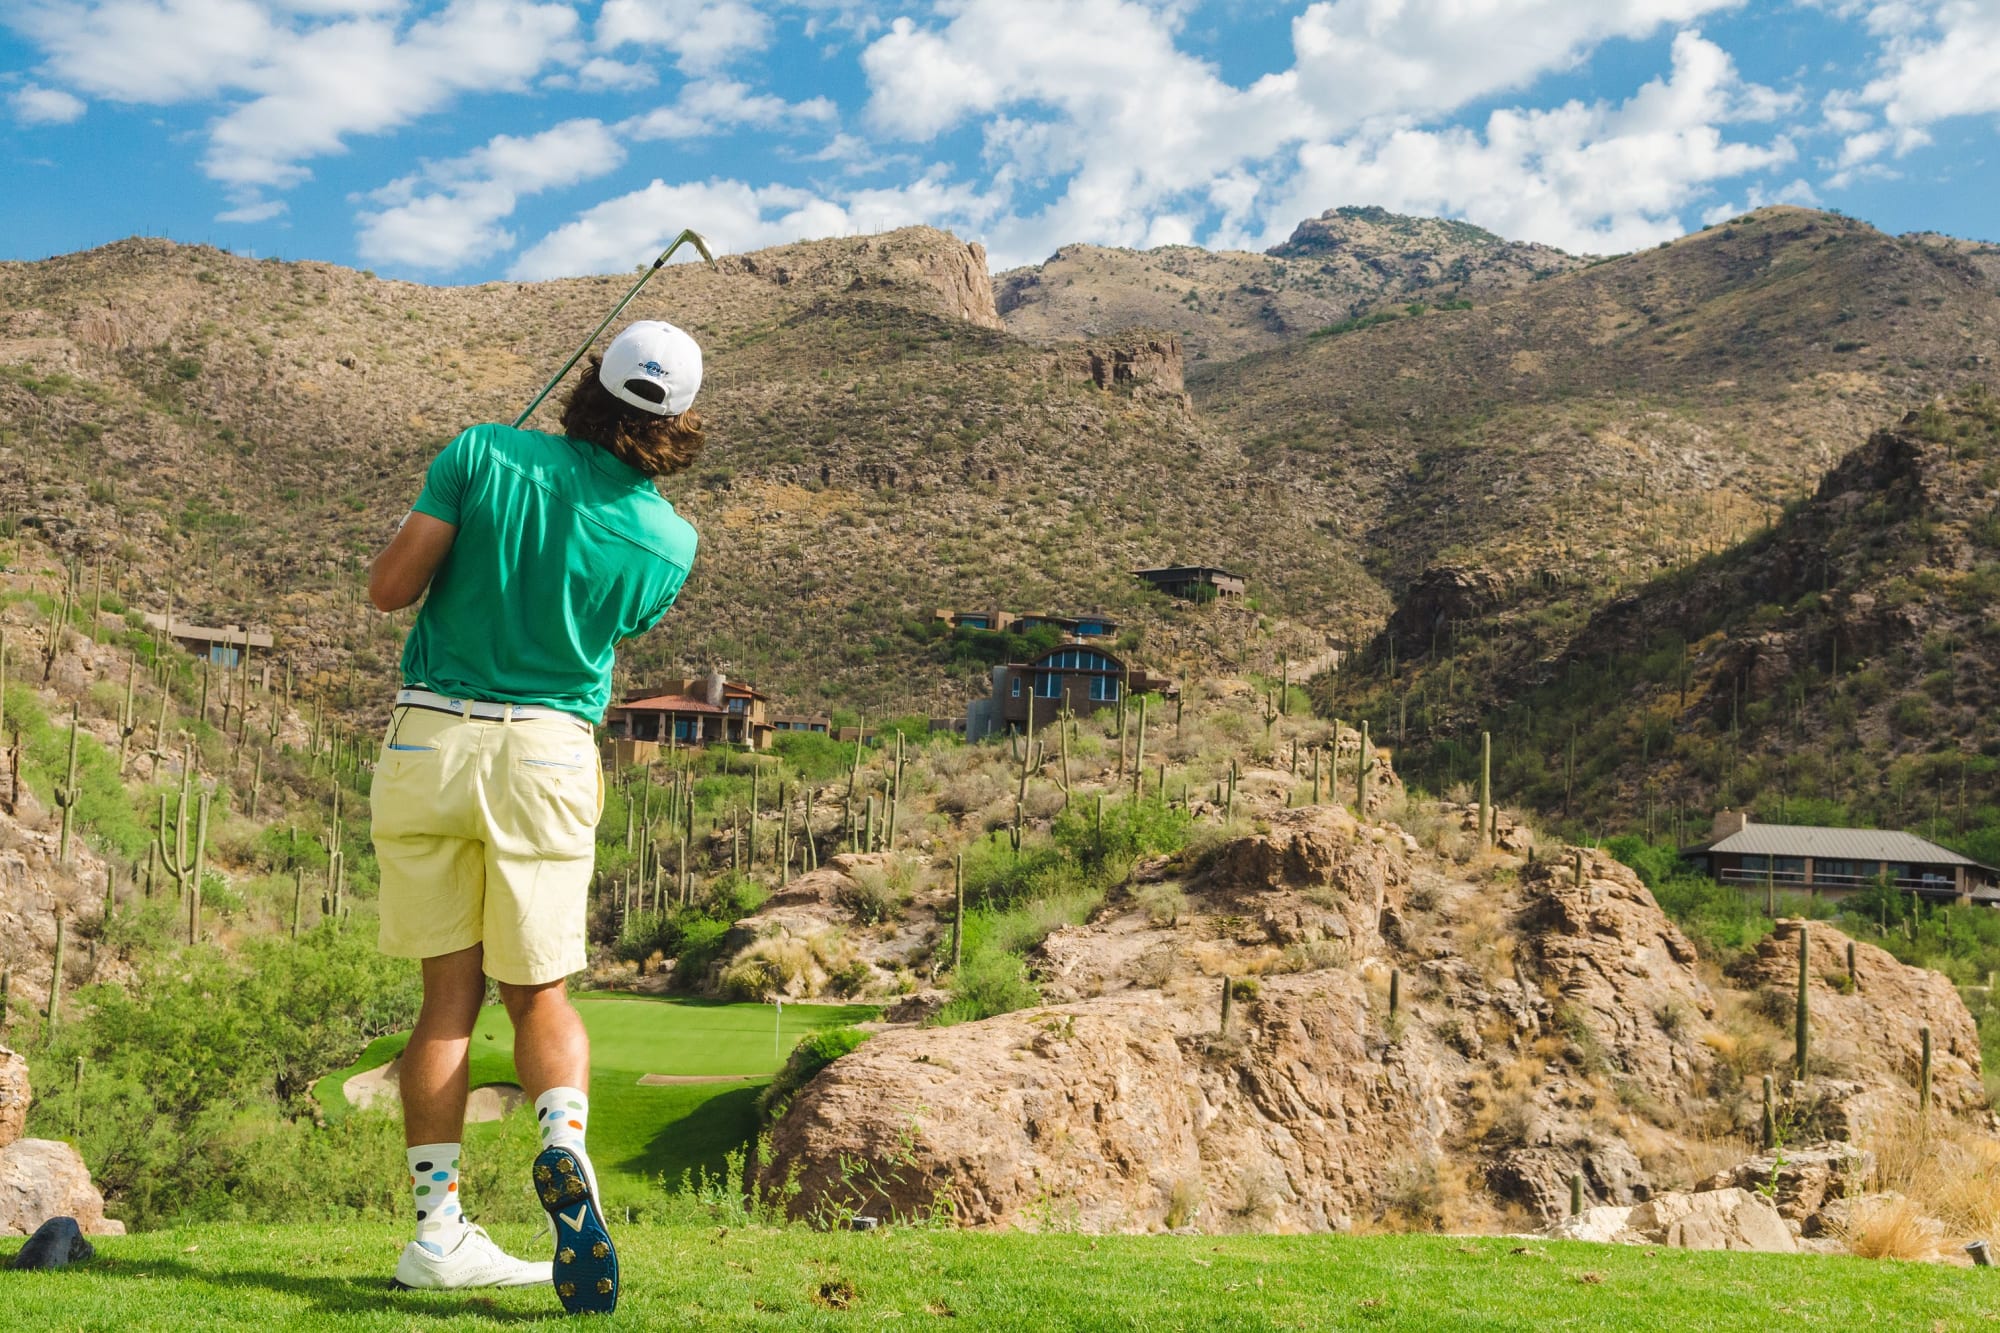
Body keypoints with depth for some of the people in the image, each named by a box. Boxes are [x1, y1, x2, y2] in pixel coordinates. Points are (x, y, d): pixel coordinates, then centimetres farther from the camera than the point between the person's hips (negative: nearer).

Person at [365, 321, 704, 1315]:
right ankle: (564, 1143, -20)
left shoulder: (484, 455, -6)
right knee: (539, 993, 10)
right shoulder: (668, 542, -3)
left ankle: (437, 1227, 5)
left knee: (450, 993, 8)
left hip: (430, 739, 1)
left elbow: (388, 588, -6)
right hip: (548, 756, -1)